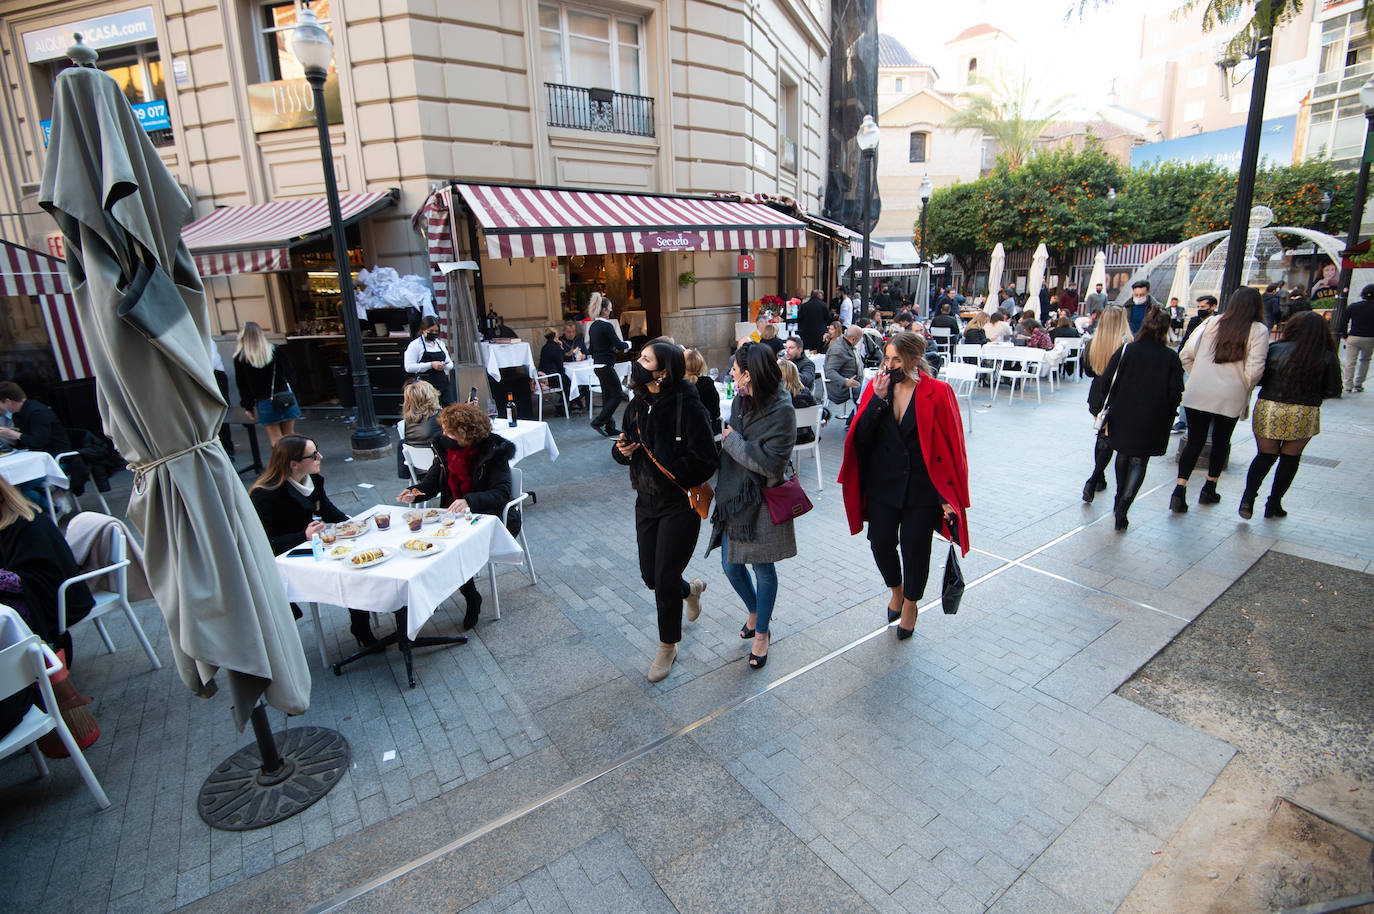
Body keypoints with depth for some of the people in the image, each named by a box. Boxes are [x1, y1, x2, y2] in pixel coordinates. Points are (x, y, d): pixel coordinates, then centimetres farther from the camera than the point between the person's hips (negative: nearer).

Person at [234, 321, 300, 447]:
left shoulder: (240, 358, -4)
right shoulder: (275, 351, -2)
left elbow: (242, 385, 0)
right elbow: (290, 374, 1)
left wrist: (248, 406, 8)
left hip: (264, 403, -1)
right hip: (285, 398, 1)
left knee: (276, 439, 5)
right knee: (289, 436, 11)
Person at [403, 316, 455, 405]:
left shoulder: (440, 343, 17)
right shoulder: (415, 345, -1)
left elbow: (450, 364, 20)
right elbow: (409, 367, -11)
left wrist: (444, 366, -4)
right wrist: (431, 365, -17)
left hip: (443, 383, 5)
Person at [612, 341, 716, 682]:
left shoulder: (687, 406, -18)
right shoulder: (637, 405, 3)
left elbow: (705, 460, -18)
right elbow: (625, 448, 13)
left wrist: (669, 473, -22)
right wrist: (622, 450, -9)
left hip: (680, 503, -6)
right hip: (646, 501, 7)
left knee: (665, 578, 0)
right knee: (650, 575, 15)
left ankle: (667, 647, 25)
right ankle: (691, 589, 49)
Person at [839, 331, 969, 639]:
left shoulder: (937, 393, -11)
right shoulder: (877, 388, -1)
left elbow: (951, 448, -8)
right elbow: (861, 437, -8)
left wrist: (949, 497, -9)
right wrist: (878, 399, -20)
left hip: (922, 488, -3)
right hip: (882, 484, 3)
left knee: (915, 548, 9)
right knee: (880, 544, 9)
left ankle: (910, 604, 37)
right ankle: (896, 589, 42)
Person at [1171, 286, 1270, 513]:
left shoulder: (1212, 323, 3)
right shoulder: (1259, 331, -4)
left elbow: (1185, 355, 0)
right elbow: (1254, 370, -11)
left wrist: (1198, 377, 12)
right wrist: (1245, 388, 8)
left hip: (1197, 394, 1)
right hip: (1231, 398, -1)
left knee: (1194, 441, 6)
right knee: (1221, 442, 17)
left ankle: (1179, 490, -6)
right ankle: (1209, 490, 26)